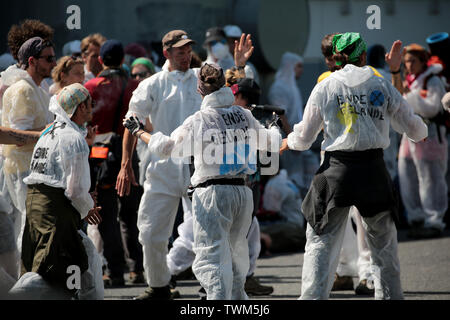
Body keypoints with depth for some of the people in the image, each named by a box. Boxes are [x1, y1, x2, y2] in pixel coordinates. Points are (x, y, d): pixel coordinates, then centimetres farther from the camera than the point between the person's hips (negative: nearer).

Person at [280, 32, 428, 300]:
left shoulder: (324, 88, 2)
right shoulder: (382, 86, 5)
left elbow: (304, 137, 7)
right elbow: (413, 127, 12)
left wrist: (289, 142, 31)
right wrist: (422, 133, 36)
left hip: (337, 172, -1)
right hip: (374, 170, 1)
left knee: (321, 242, 3)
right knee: (384, 242, 15)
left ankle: (313, 295, -7)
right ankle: (390, 294, 16)